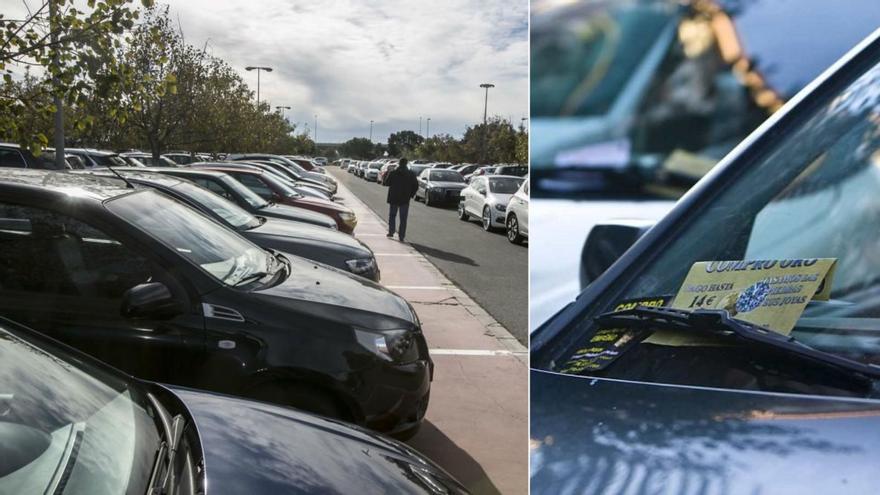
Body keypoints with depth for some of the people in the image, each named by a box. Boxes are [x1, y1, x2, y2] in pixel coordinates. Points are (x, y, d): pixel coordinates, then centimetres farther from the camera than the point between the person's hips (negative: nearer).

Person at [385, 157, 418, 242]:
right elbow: (416, 186, -1)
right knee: (403, 218, 4)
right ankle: (401, 236, 1)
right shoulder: (411, 174, -3)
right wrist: (411, 195, 8)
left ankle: (391, 232, 15)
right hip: (405, 199, 0)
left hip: (393, 198, 0)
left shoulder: (392, 173, -7)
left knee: (392, 216, 17)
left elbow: (387, 183, 0)